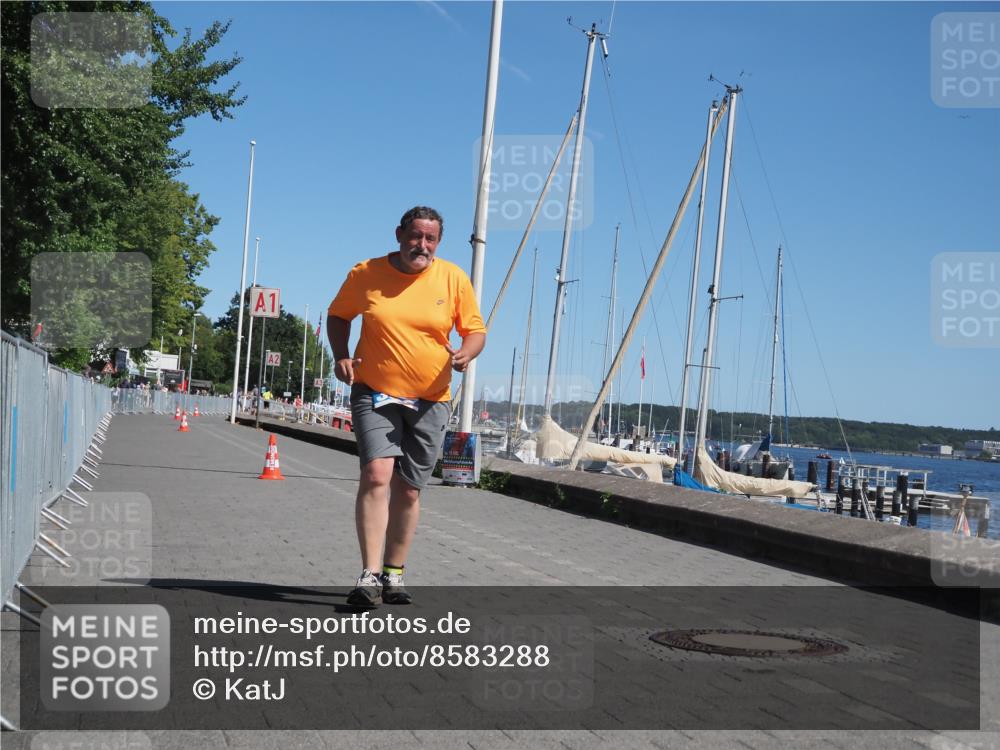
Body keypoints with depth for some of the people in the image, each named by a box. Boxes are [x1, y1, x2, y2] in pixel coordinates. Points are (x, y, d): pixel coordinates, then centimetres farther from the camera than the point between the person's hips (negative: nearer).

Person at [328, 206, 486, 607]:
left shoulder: (453, 278, -1)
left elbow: (476, 330, 5)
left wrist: (467, 353, -17)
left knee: (409, 490, 8)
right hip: (375, 393, -2)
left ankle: (393, 574, 22)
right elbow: (338, 315, 13)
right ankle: (369, 576, -17)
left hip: (430, 401, 2)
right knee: (376, 475, -19)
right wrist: (341, 356, -3)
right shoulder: (365, 274, -2)